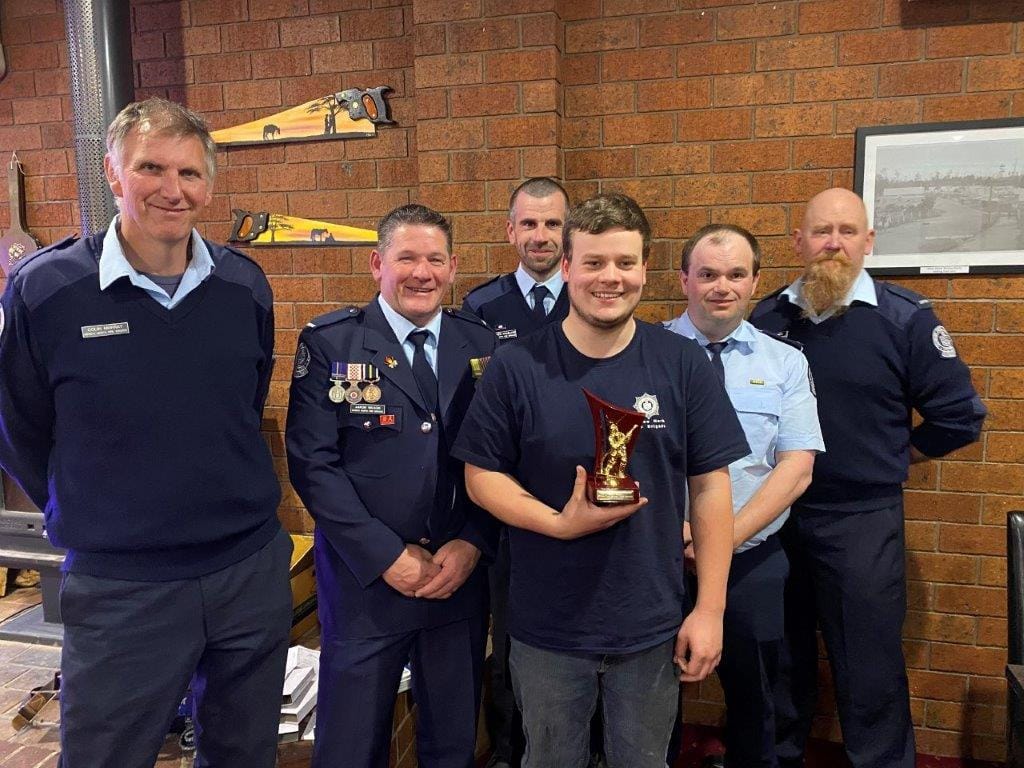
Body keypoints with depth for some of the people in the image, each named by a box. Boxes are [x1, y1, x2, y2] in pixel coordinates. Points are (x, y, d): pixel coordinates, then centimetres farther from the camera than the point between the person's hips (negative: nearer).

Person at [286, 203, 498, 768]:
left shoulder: (480, 344, 4)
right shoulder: (328, 342, -5)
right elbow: (312, 461, -10)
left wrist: (472, 543, -9)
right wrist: (387, 556, -14)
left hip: (461, 577, 3)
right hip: (365, 579, -2)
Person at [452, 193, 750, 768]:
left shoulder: (684, 364, -6)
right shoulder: (516, 366, -8)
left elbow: (711, 485, -4)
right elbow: (481, 474, -5)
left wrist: (710, 609, -6)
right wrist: (560, 522, -21)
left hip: (653, 628, 1)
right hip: (546, 627, 0)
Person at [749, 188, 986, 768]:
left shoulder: (905, 318, -6)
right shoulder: (766, 318, 2)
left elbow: (960, 415, -2)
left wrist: (891, 459, 1)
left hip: (864, 522, -3)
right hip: (773, 519, 3)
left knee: (870, 673, 8)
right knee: (781, 663, 18)